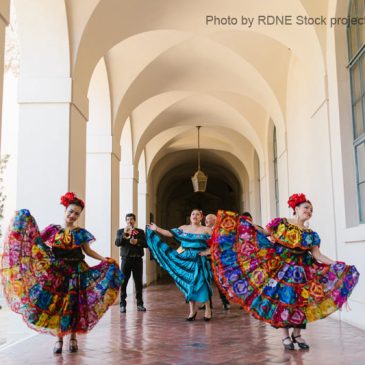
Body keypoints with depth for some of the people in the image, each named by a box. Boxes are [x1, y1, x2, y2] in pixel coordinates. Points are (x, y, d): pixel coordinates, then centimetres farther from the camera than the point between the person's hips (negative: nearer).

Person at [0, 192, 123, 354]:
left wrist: (104, 259, -4)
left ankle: (73, 338, 15)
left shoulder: (80, 233, 2)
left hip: (76, 273, 0)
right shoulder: (53, 229, 3)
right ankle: (59, 338, 12)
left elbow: (88, 251, 6)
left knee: (73, 305, 3)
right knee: (55, 304, 1)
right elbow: (37, 241, 0)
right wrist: (27, 220, -7)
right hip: (56, 273, 1)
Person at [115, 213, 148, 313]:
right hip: (126, 259, -1)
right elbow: (117, 243, -6)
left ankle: (140, 304, 11)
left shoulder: (140, 232, 13)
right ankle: (123, 304, 4)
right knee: (123, 282, -3)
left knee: (139, 283, 3)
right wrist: (124, 234, -18)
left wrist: (137, 241, -11)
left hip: (138, 259, 1)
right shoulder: (120, 231, 9)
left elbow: (146, 244, 5)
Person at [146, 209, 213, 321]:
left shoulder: (206, 230, 2)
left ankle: (208, 309, 11)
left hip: (199, 260, -3)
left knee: (201, 283, -6)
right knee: (188, 283, 6)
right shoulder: (183, 228, 9)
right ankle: (192, 310, 17)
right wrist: (157, 229, -1)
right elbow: (170, 233, 4)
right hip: (185, 260, 3)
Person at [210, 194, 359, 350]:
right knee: (281, 299, 0)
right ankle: (286, 336, 13)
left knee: (298, 300, 4)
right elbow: (262, 234, -4)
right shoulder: (281, 223, -3)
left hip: (299, 272, 3)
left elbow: (317, 255, -1)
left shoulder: (311, 234, 5)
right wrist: (243, 223, -13)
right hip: (279, 268, -3)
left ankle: (296, 334, 22)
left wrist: (336, 265, -12)